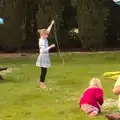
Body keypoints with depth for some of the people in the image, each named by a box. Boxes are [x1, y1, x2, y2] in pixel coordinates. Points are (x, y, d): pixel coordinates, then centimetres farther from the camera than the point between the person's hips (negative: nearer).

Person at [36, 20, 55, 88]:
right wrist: (50, 46, -20)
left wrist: (52, 24, 12)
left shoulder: (44, 39, 6)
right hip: (43, 56, -9)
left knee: (45, 71, 12)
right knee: (43, 71, -3)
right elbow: (44, 50, -23)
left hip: (46, 56, 9)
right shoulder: (41, 41, -18)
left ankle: (43, 83, 19)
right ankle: (41, 84, 4)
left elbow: (48, 30, 13)